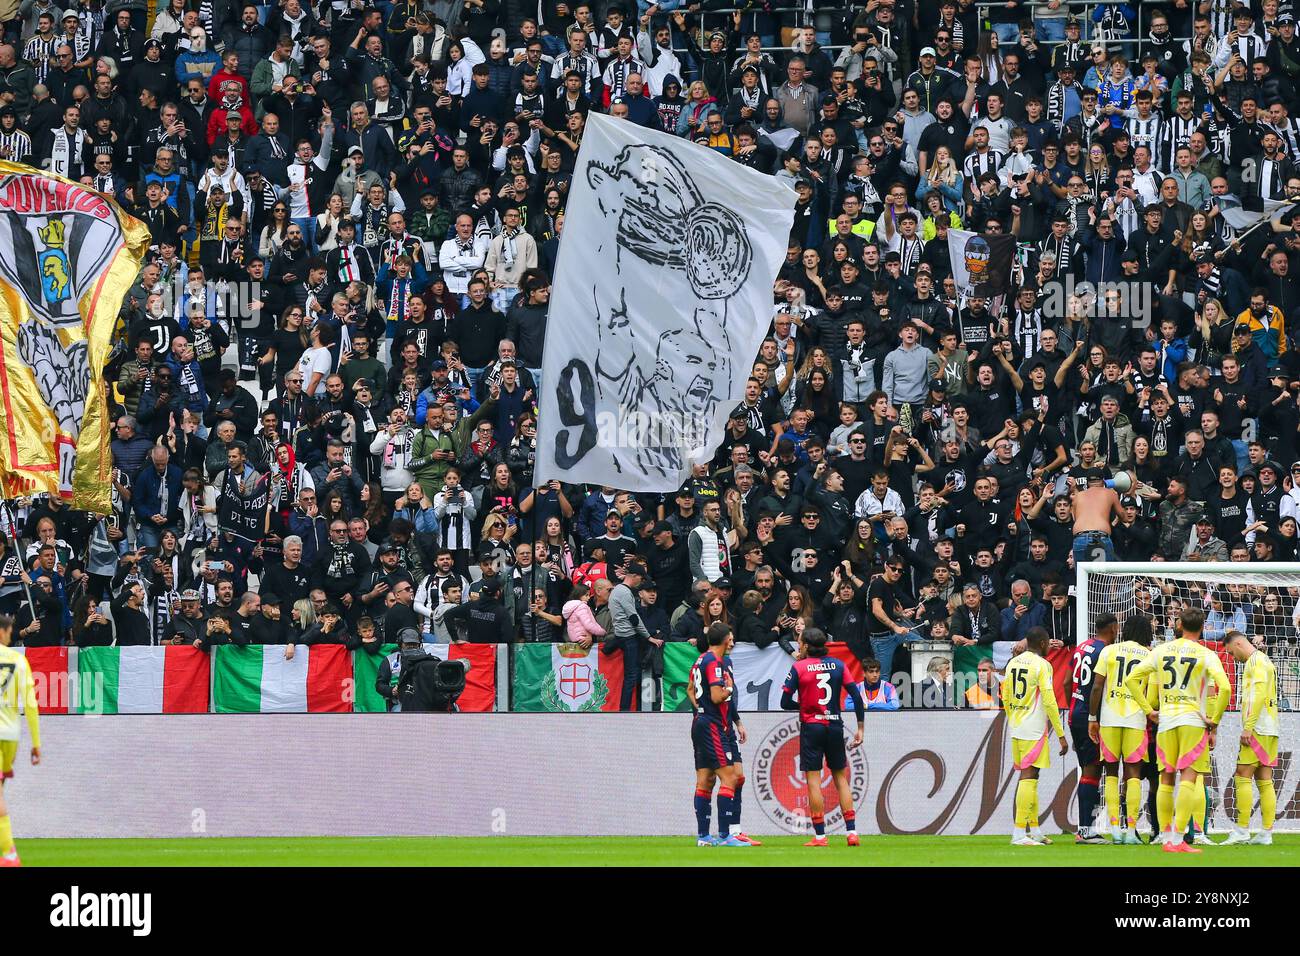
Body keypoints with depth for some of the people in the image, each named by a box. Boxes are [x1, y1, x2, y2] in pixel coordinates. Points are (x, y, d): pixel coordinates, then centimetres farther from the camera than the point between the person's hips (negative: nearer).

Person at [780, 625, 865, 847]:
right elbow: (856, 696, -1)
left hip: (811, 727, -3)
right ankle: (851, 831, 5)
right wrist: (860, 728, 4)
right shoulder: (838, 665, 4)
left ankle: (820, 835, -3)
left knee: (813, 779, 0)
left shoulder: (798, 667, -4)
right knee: (841, 777, 11)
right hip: (835, 726, 3)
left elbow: (785, 702, -6)